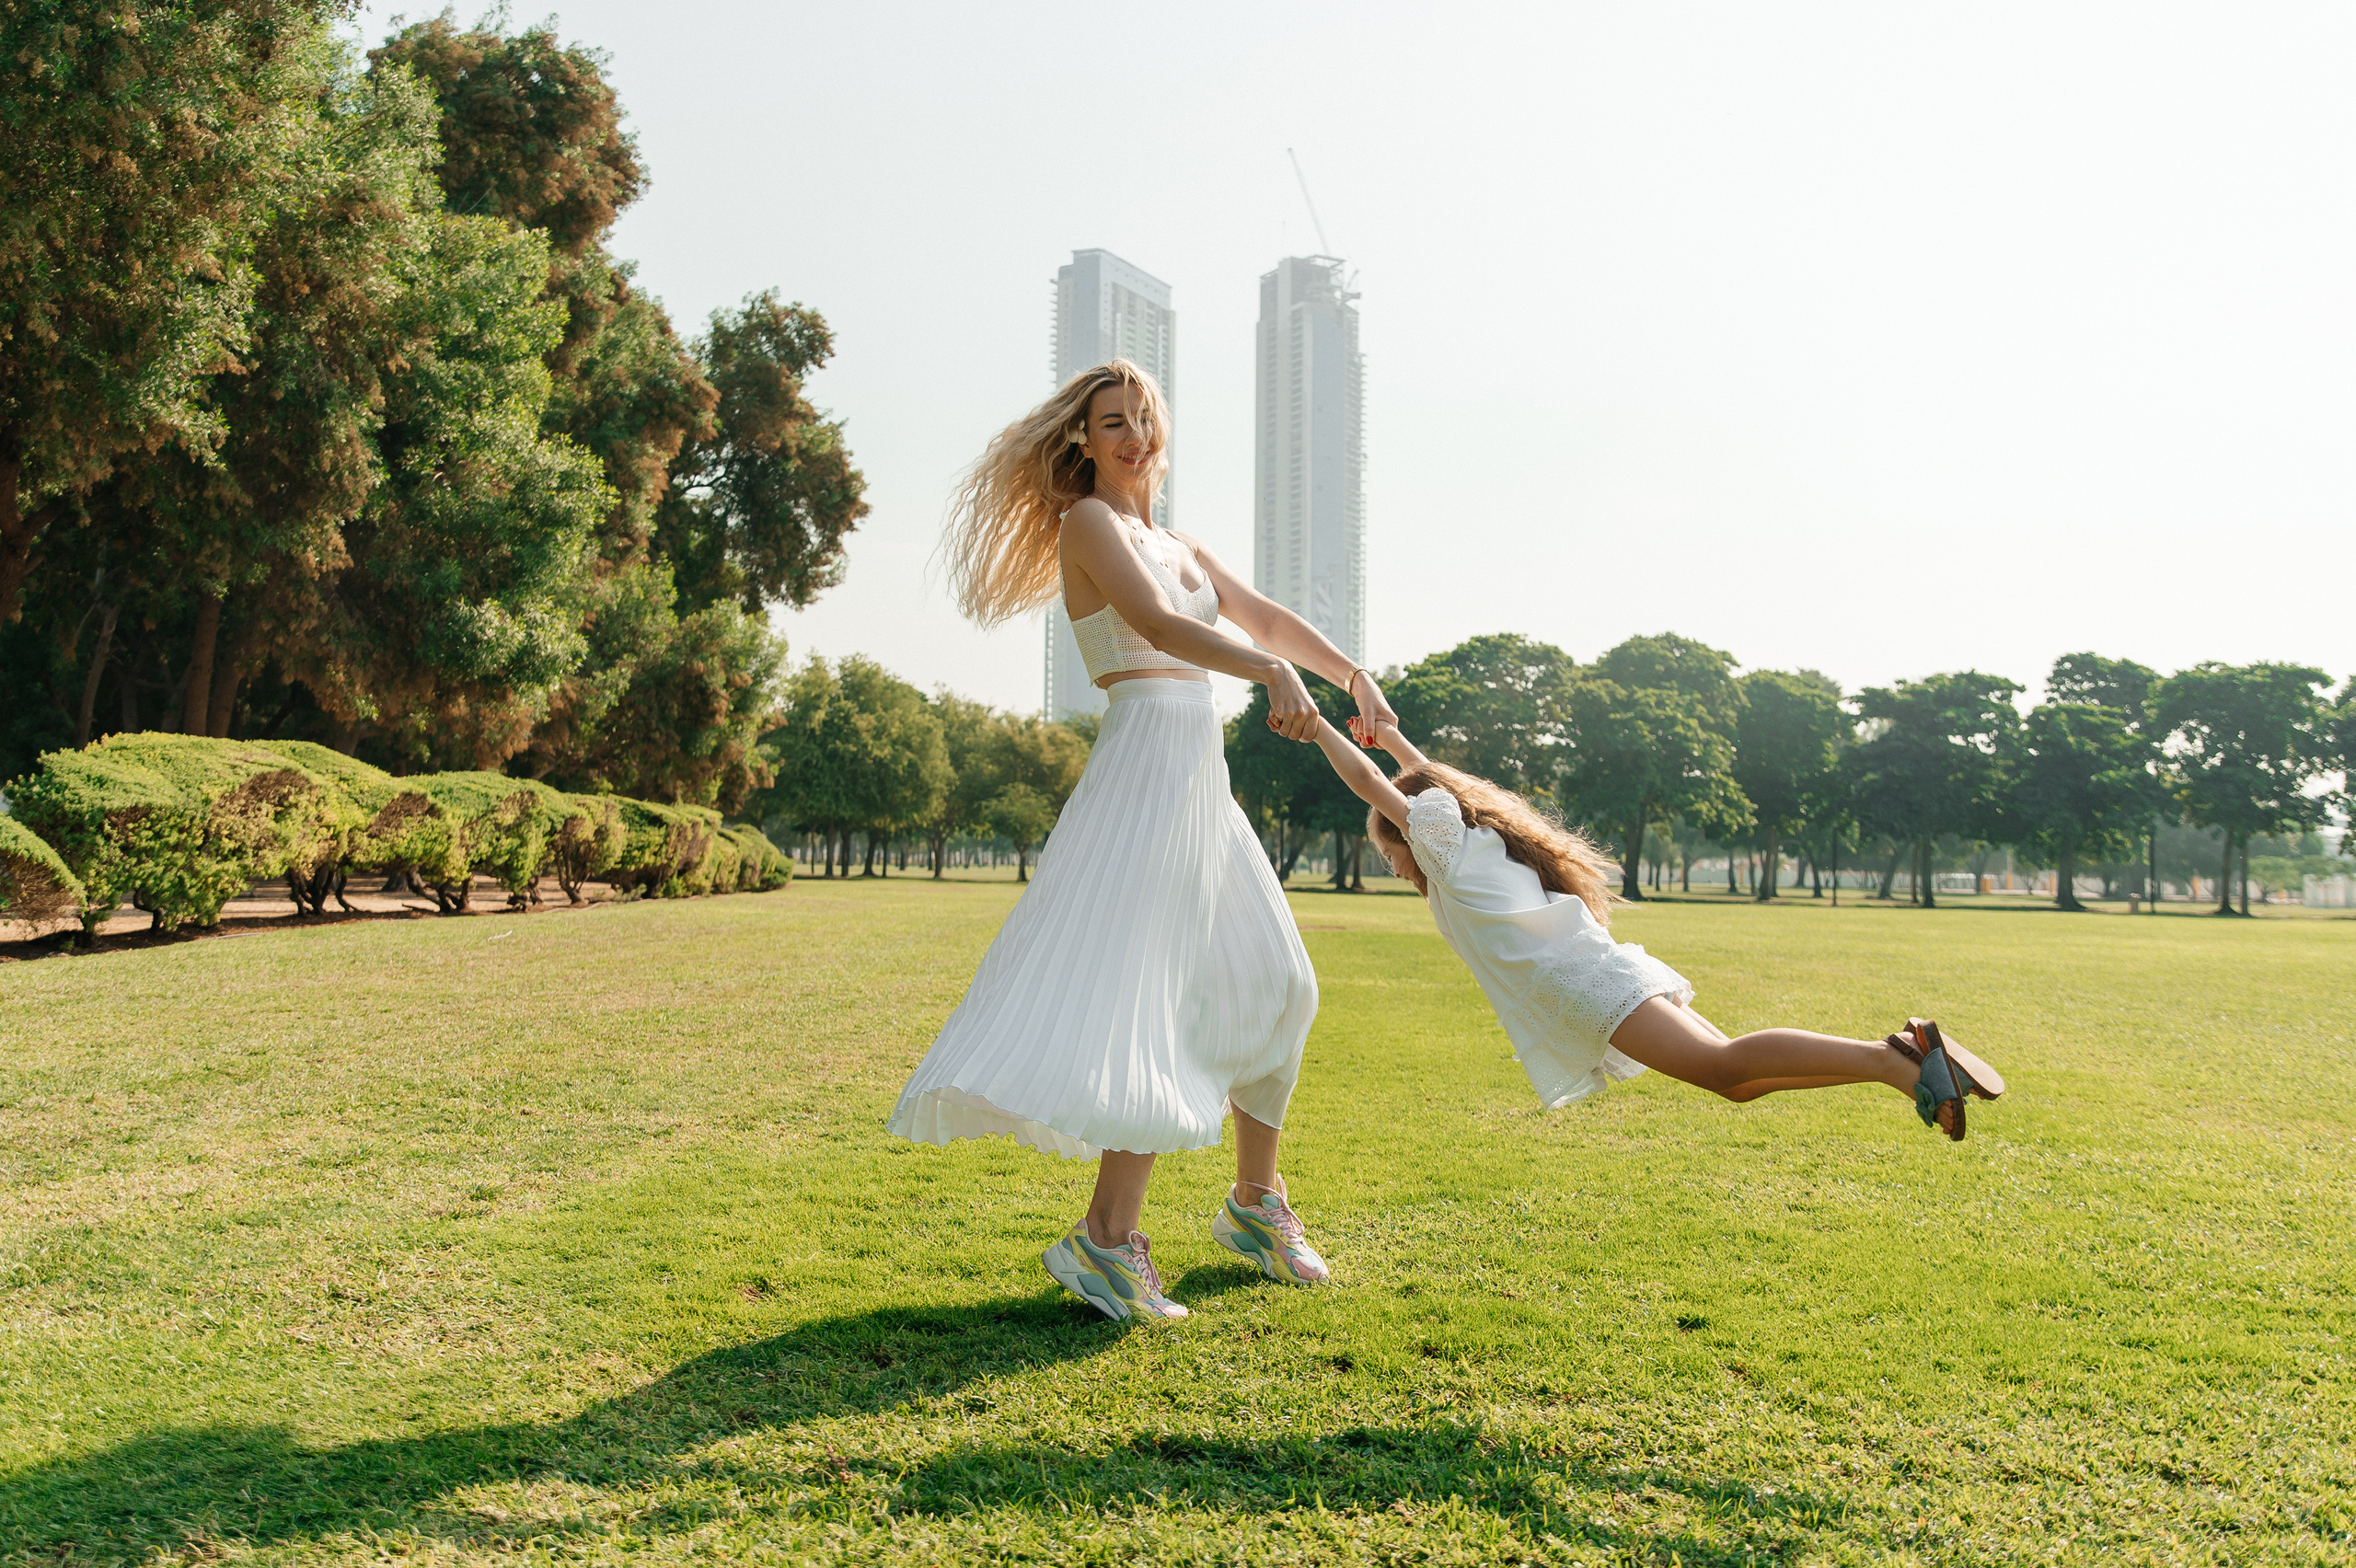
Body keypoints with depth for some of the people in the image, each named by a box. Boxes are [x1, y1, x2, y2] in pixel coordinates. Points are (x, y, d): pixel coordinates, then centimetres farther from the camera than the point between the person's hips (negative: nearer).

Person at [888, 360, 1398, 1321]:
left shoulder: (1175, 544, 22)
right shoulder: (1086, 522, -3)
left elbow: (1265, 616, 24)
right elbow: (1156, 623, -19)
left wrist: (1352, 675, 11)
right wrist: (1270, 671, -32)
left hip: (1201, 778, 9)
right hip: (1145, 755, -9)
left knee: (1277, 987, 13)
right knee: (1149, 994, -17)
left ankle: (1254, 1201, 26)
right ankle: (1107, 1237, -16)